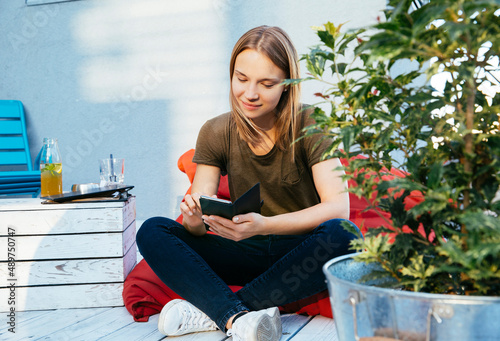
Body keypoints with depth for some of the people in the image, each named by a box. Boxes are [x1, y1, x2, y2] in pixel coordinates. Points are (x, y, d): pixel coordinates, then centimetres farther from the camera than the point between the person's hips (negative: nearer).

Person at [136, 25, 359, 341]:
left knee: (341, 234, -35)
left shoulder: (311, 126, -10)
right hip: (247, 255, 3)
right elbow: (198, 223, -3)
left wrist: (264, 225, -35)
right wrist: (195, 220, -29)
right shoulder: (215, 133, -1)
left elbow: (338, 207, -21)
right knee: (152, 231, -15)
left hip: (301, 251, -2)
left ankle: (212, 311, -28)